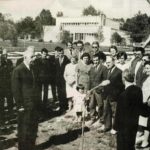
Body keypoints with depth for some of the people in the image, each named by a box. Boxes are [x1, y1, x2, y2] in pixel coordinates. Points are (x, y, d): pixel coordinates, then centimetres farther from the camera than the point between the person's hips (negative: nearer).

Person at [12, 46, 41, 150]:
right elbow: (15, 89, -13)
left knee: (33, 129, 16)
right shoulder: (18, 70, -11)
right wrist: (20, 105, -14)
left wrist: (38, 101, 13)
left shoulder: (33, 69, 12)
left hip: (34, 105, 7)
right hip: (25, 106, -7)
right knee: (24, 130, 5)